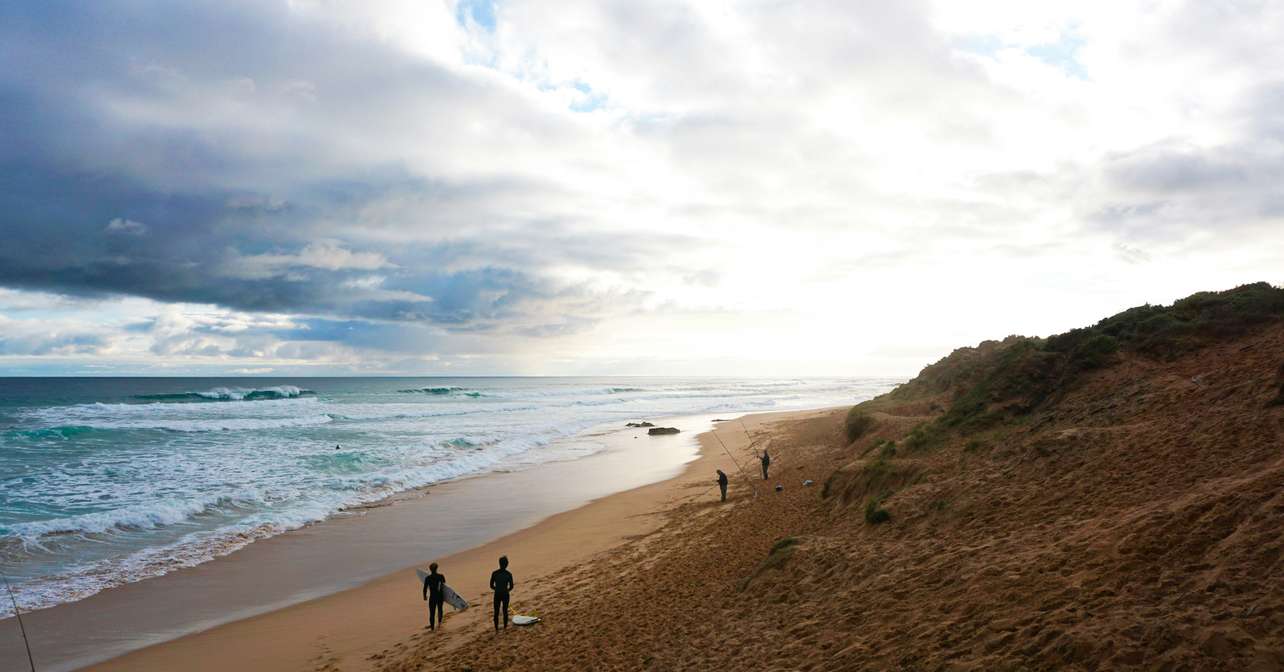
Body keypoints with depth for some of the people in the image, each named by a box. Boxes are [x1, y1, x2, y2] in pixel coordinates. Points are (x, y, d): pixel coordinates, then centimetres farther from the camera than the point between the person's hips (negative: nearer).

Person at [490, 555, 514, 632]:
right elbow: (511, 587, -5)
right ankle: (505, 626, 26)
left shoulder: (494, 573, -10)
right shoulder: (509, 574, -11)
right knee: (505, 611, 16)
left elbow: (491, 586, -4)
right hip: (505, 594, 0)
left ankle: (496, 628, 19)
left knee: (496, 612, 13)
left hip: (497, 595, 0)